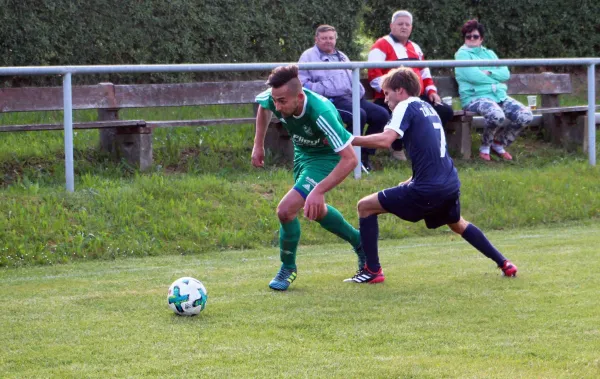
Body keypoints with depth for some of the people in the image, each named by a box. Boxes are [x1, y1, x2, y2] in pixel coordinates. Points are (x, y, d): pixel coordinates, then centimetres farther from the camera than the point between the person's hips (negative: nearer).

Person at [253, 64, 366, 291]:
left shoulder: (320, 113, -41)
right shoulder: (274, 98, -24)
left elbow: (350, 159, -39)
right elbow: (263, 106, 7)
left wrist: (319, 191, -43)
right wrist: (258, 144, 4)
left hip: (325, 158, -7)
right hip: (302, 153, 7)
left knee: (286, 210, -20)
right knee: (314, 210, 26)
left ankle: (288, 268, 5)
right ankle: (359, 242, 49)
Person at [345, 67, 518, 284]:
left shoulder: (406, 107, -6)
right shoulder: (427, 108, 20)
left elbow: (385, 140, -21)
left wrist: (350, 141, -14)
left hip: (427, 189, -9)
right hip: (450, 184, 9)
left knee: (366, 207, 2)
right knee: (457, 224, 36)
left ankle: (372, 270, -1)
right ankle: (504, 264, 34)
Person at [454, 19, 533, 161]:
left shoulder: (489, 53, 24)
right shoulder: (462, 54, 5)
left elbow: (506, 73, 10)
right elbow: (472, 75, -12)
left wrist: (489, 73, -8)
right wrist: (495, 78, 1)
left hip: (499, 95, 7)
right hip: (475, 97, -7)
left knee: (526, 116, -15)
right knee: (496, 115, -38)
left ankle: (499, 144, 6)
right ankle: (485, 147, -9)